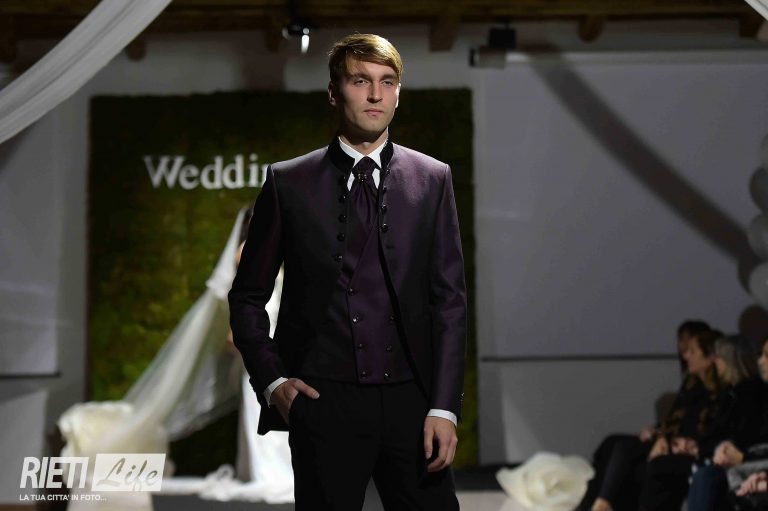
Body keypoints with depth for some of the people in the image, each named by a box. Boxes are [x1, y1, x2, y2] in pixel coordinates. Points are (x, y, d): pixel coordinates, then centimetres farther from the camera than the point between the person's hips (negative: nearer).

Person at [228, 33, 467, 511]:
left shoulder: (432, 180, 7)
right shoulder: (289, 183, 5)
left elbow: (449, 298, 4)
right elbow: (247, 297, 11)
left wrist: (444, 407, -5)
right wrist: (272, 381, -2)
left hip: (410, 400, 1)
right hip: (323, 401, -1)